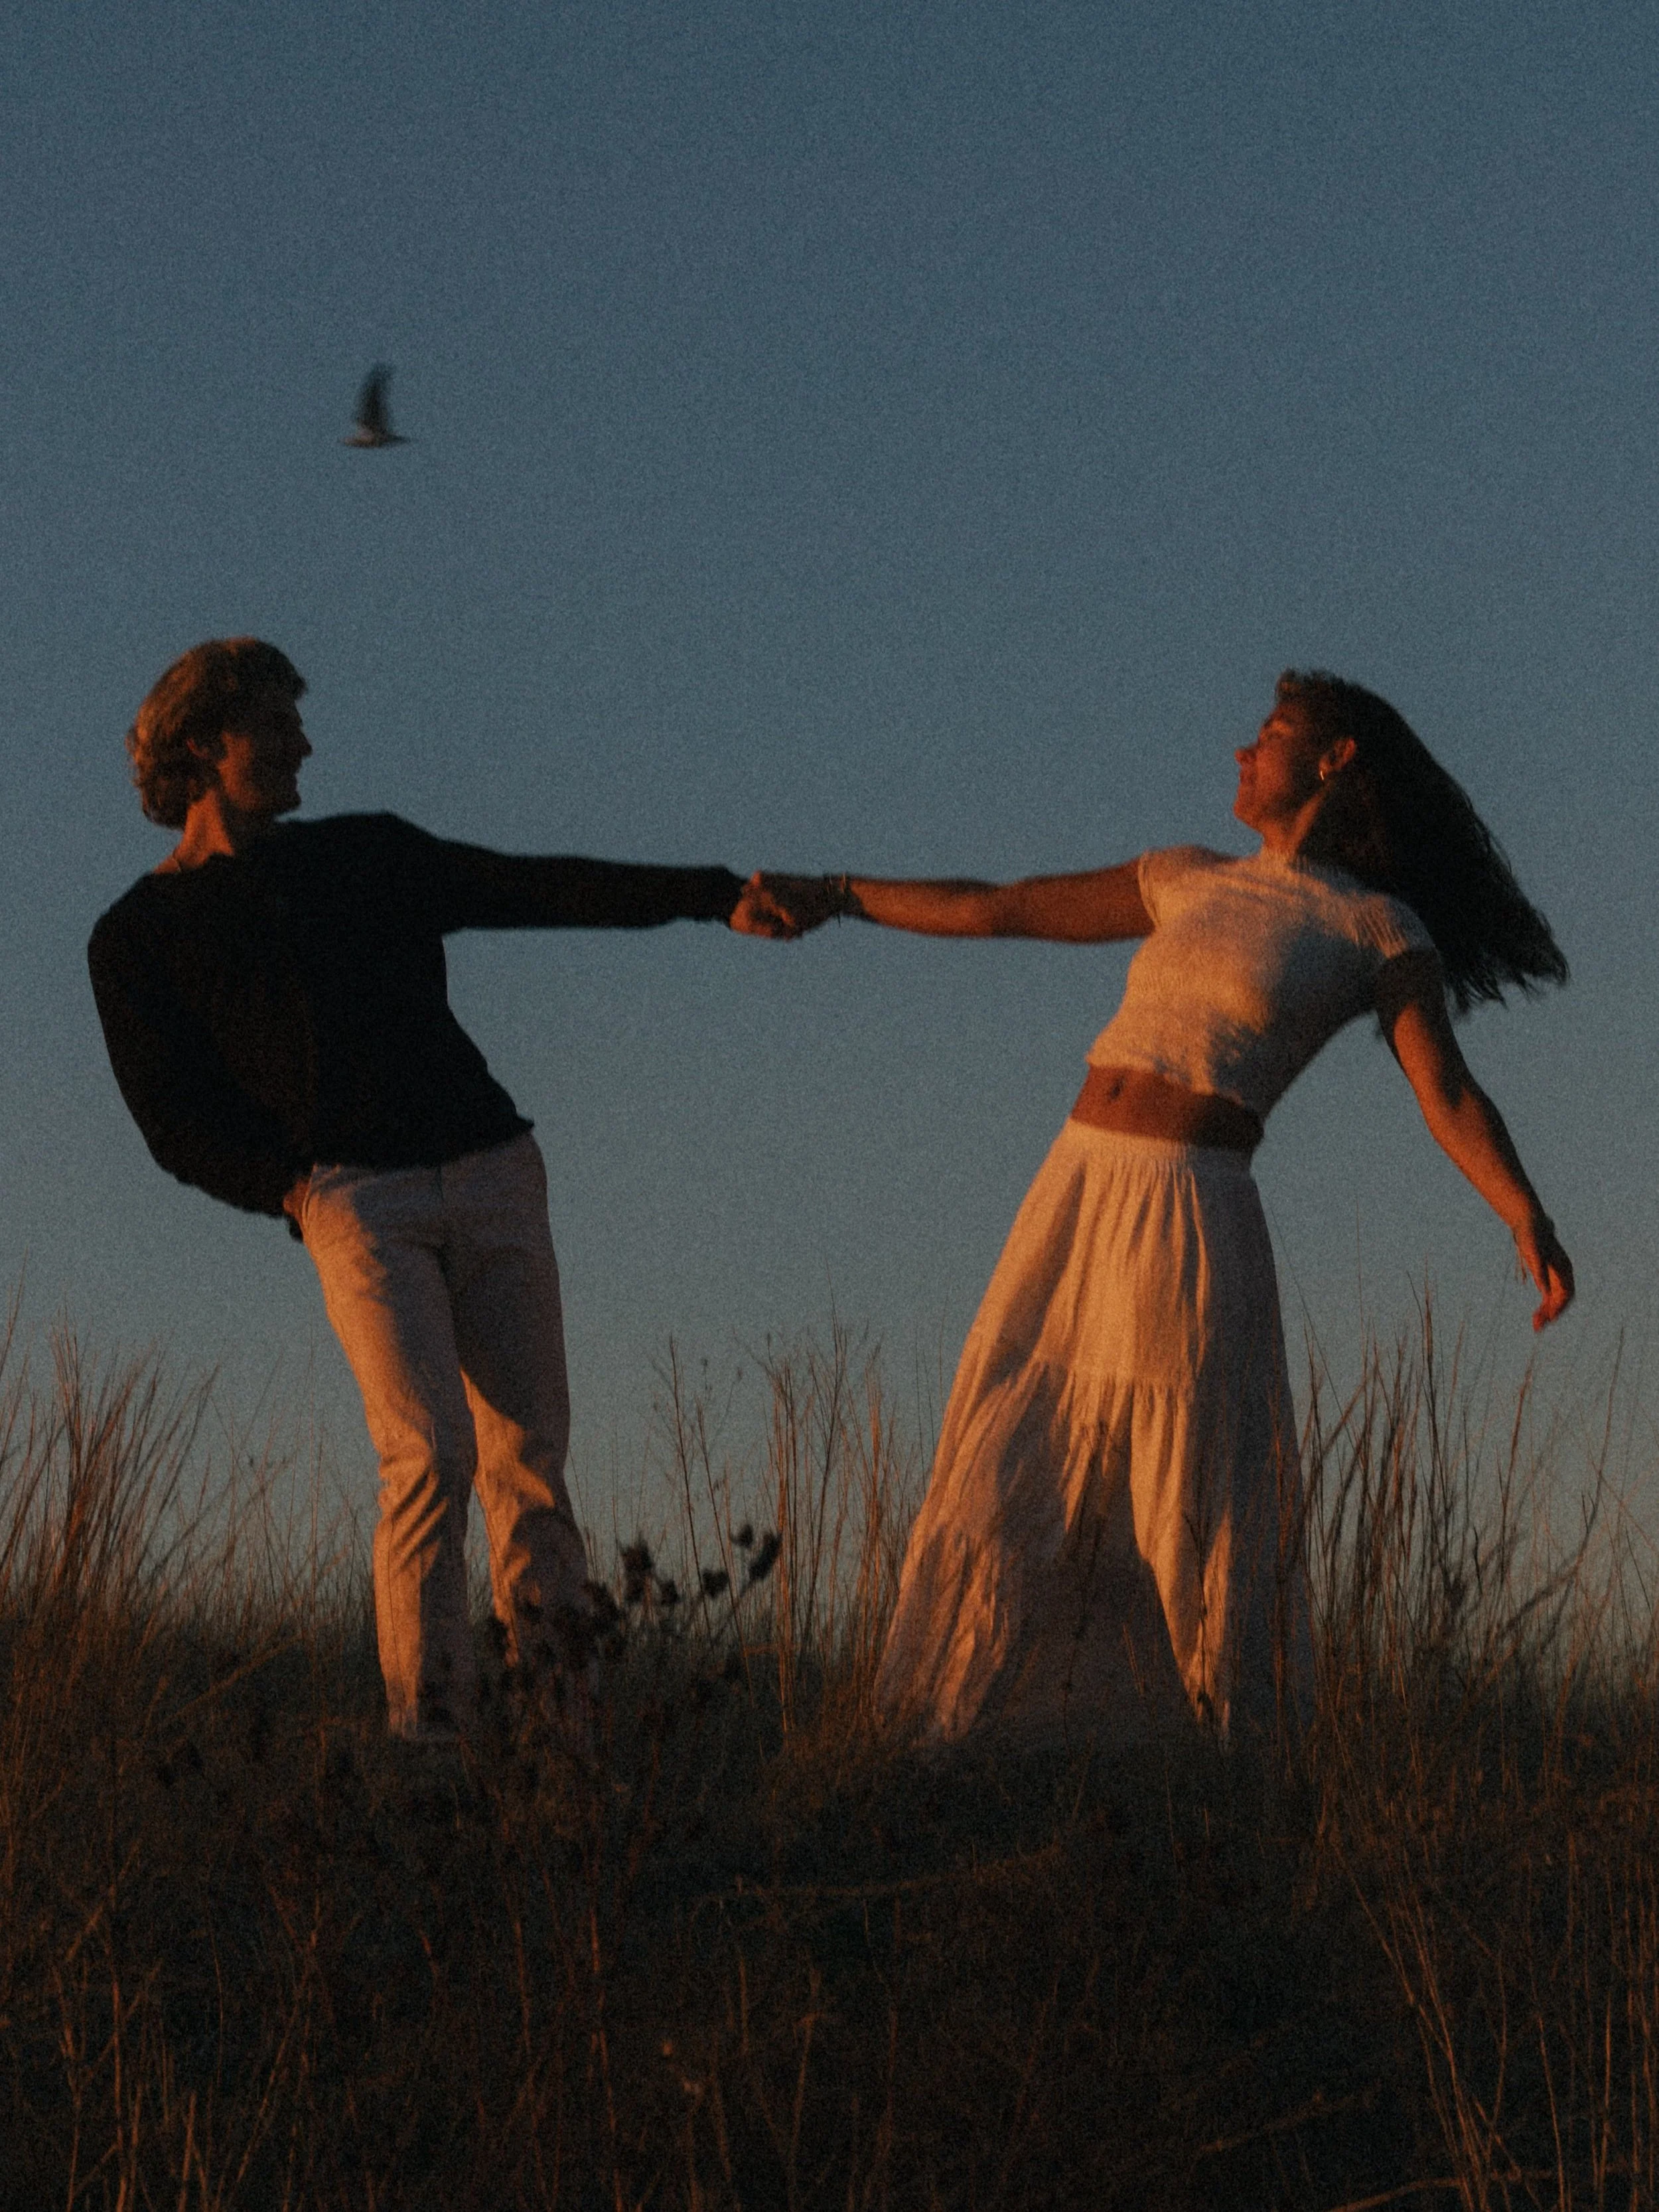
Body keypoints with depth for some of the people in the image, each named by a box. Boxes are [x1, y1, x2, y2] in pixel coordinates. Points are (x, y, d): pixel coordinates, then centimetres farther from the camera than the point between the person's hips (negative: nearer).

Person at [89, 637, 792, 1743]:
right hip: (357, 1203, -4)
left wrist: (716, 895, 6)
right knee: (431, 1456, -19)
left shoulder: (368, 855, 20)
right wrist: (300, 1192, -9)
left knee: (530, 1451, -1)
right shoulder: (142, 938, 10)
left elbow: (542, 890, 16)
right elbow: (180, 1124, 6)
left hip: (494, 1178, 4)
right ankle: (427, 1725, -14)